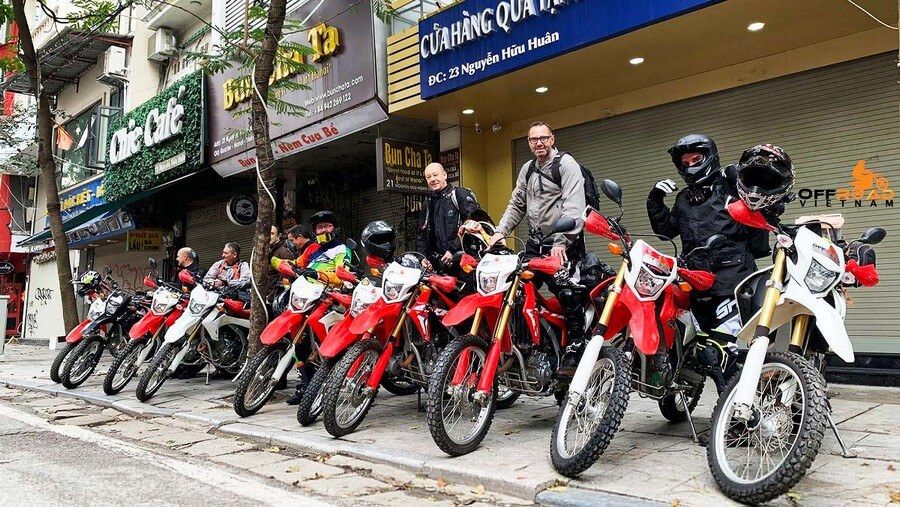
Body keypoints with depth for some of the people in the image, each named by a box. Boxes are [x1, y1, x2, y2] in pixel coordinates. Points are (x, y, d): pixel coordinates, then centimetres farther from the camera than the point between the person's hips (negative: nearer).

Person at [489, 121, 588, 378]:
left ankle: (573, 354, -6)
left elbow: (573, 206, -17)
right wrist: (500, 232, 7)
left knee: (569, 297, -13)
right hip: (535, 243, 7)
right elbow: (517, 205, 21)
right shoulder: (528, 169, 18)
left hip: (563, 244, -7)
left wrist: (561, 242, -26)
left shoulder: (566, 163, -6)